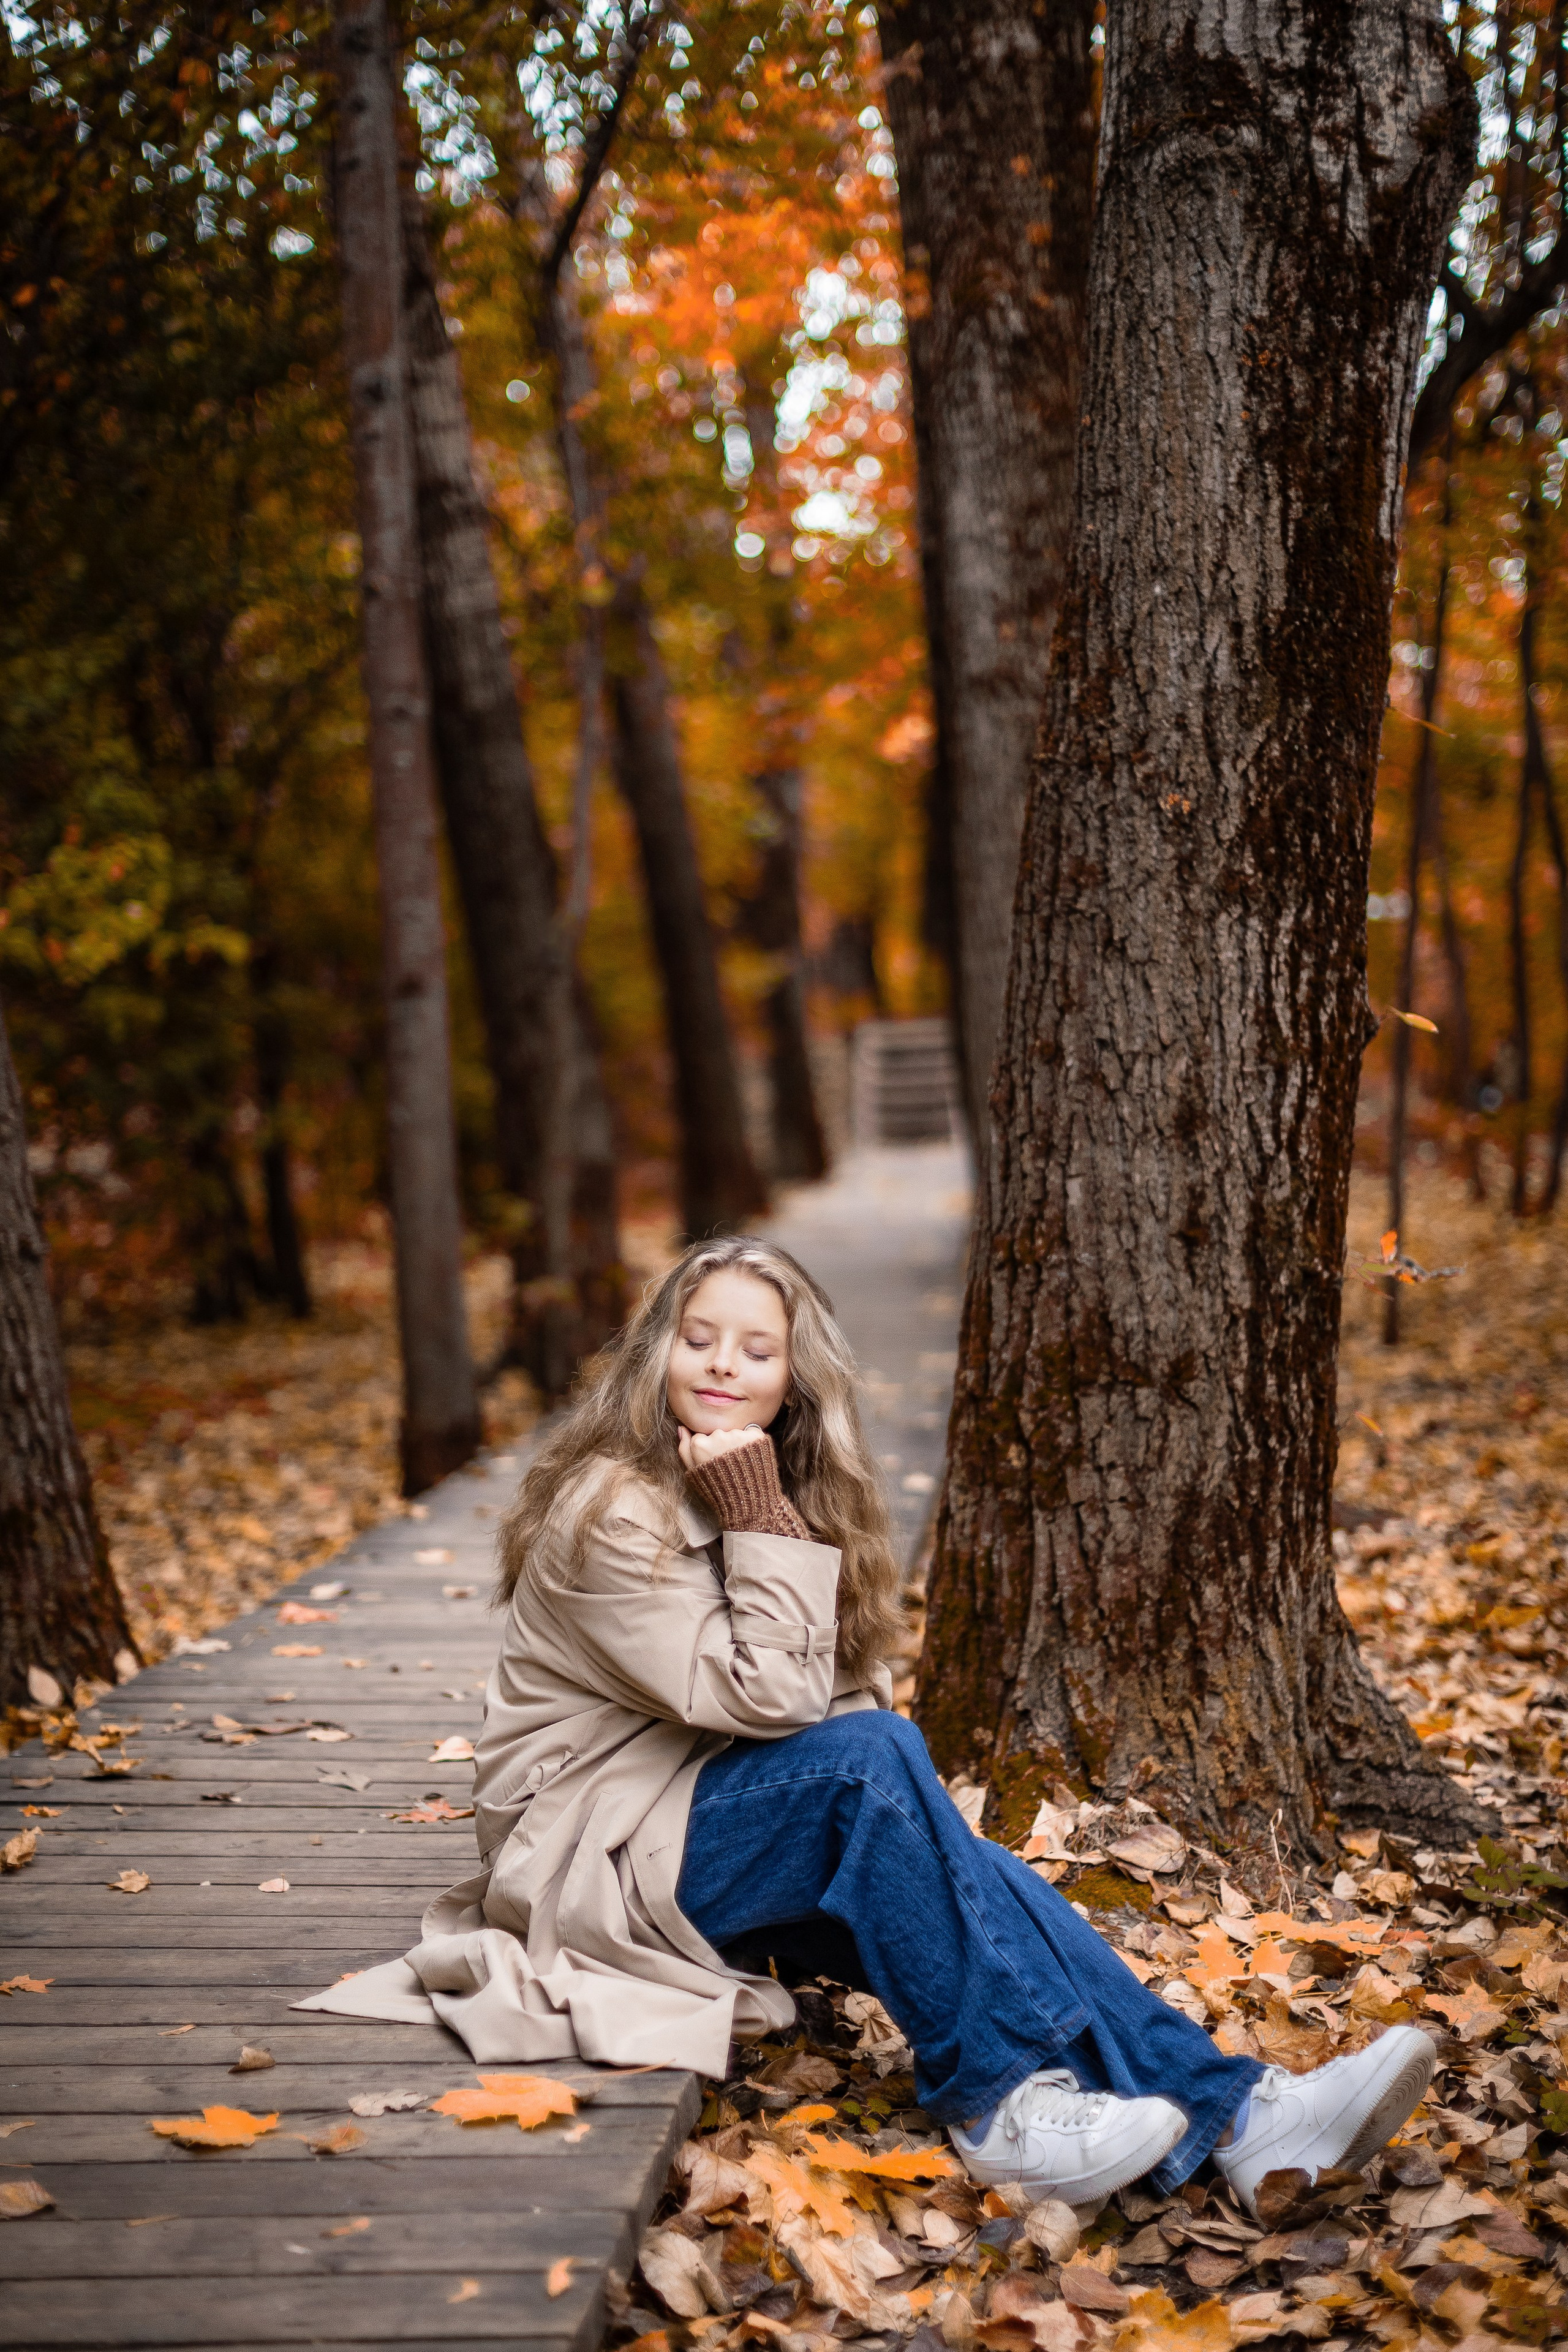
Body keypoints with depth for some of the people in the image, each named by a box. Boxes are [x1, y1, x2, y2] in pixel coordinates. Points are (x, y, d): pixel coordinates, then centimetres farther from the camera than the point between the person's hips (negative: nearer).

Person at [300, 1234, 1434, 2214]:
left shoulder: (784, 1494, 10)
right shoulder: (611, 1513, -17)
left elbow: (828, 1693, 11)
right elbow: (763, 1699, -21)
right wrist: (760, 1524, -21)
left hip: (720, 1812, 7)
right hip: (596, 1850, -7)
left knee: (968, 1870, -18)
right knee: (873, 1759, -29)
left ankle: (1234, 2113, -24)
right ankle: (997, 2101, -25)